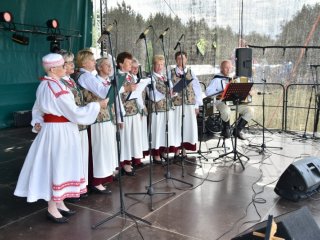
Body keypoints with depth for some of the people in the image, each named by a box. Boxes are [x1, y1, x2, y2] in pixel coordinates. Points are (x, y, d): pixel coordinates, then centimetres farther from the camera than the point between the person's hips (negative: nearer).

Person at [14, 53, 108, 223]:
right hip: (60, 131, -9)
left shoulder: (44, 85, 8)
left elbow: (38, 109, 17)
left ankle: (58, 203, 28)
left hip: (50, 128, 9)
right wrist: (97, 105, -13)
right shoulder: (58, 88, -22)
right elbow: (75, 113, -20)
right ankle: (52, 208, 12)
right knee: (57, 167, 1)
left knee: (58, 166, 16)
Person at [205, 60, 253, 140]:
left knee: (249, 110, -11)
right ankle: (226, 130, -6)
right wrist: (221, 92, -19)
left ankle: (237, 130, 3)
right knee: (226, 111, -38)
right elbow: (207, 92, -13)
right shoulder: (217, 79, -3)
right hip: (222, 102, -6)